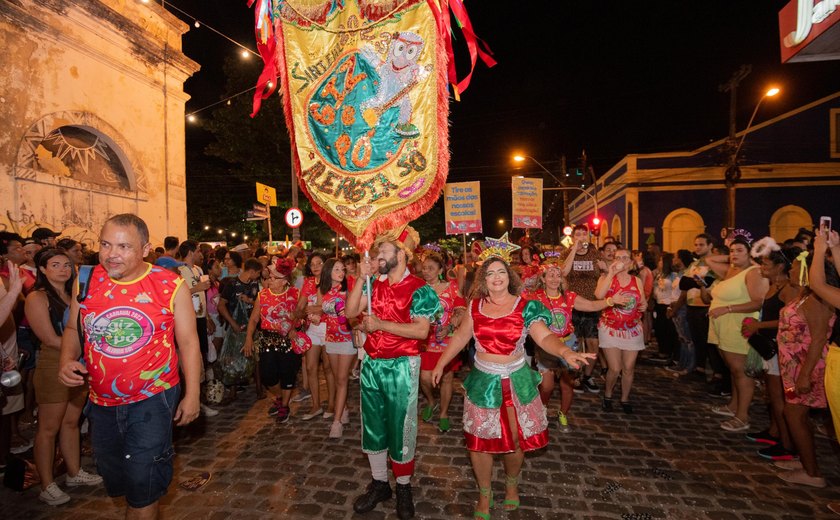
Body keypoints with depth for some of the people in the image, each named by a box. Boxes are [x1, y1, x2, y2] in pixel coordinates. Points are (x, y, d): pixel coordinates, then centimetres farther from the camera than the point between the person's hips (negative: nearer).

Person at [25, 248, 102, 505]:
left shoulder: (73, 296, 11)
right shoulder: (37, 298, -9)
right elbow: (50, 339, -14)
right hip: (53, 366, -6)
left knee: (71, 422, 16)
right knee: (49, 428, 5)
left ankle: (74, 472, 28)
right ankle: (47, 486, 16)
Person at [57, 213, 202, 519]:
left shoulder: (170, 286, -13)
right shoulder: (87, 281, -3)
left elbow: (188, 342, -7)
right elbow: (73, 329, 12)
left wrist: (192, 395, -6)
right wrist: (67, 359, -9)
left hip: (152, 399, -4)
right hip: (101, 401, 5)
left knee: (143, 488, 2)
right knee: (114, 479, 21)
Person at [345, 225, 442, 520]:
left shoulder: (419, 289, -13)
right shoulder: (374, 284, 6)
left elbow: (421, 331, -21)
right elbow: (350, 312, -1)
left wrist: (380, 325, -22)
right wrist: (361, 279, -9)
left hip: (401, 366, -6)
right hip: (371, 363, 6)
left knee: (400, 427, 8)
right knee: (373, 424, 16)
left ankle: (404, 488, 29)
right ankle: (379, 483, 35)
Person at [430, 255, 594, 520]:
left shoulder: (526, 307, -10)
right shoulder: (475, 306, -2)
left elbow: (545, 337, -18)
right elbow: (460, 337, 6)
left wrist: (566, 352, -38)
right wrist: (440, 364, 9)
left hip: (516, 381, -1)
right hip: (483, 381, 2)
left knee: (516, 439, 11)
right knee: (479, 440, 7)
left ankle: (512, 484, 42)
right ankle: (484, 494, 31)